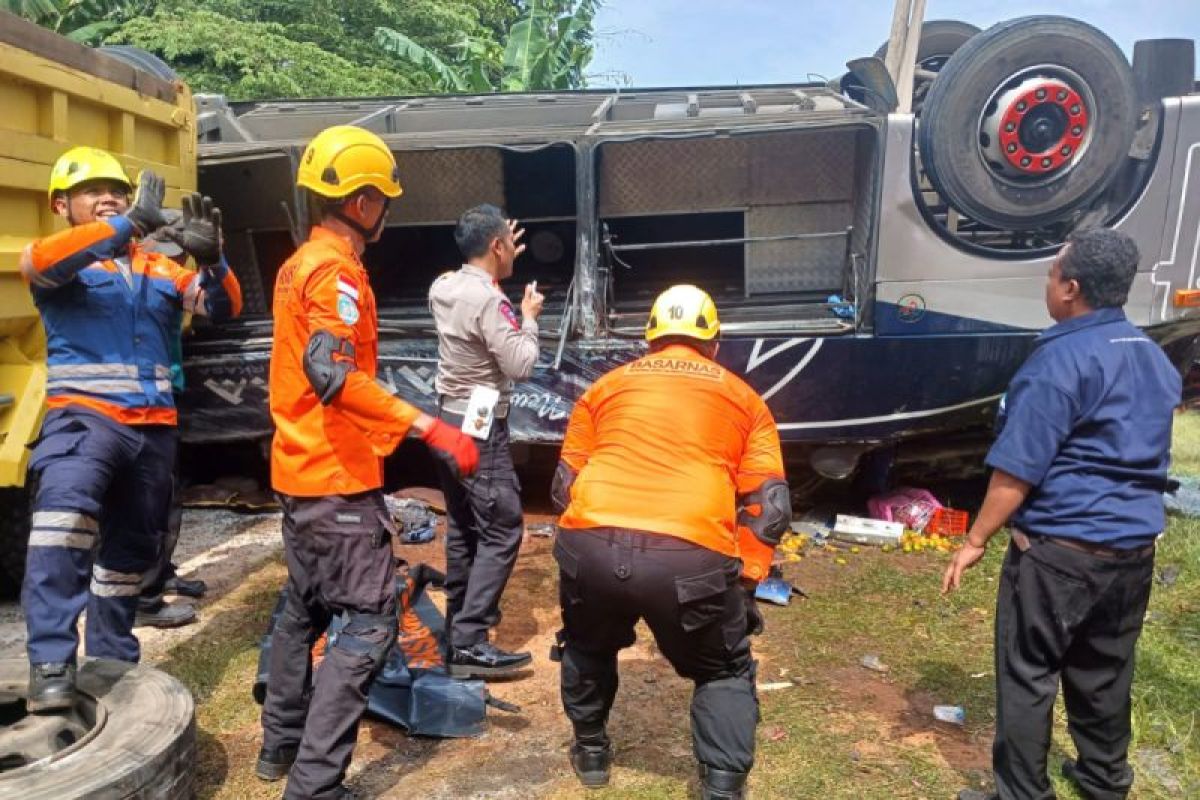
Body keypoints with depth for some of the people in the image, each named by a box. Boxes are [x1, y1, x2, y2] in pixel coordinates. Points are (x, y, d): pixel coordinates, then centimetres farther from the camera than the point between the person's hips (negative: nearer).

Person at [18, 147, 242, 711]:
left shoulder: (160, 269, 13)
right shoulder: (63, 263, 2)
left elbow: (222, 308, 4)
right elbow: (40, 261, -22)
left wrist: (212, 259, -17)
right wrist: (130, 224, -31)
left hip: (154, 427, 5)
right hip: (85, 415, -5)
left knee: (132, 549, 16)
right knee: (66, 508, -34)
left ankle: (111, 657, 34)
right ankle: (50, 660, -32)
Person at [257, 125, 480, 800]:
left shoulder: (300, 263, 14)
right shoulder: (336, 269, -16)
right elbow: (332, 372, -30)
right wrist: (428, 426, -35)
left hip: (300, 469, 10)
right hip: (339, 476, -10)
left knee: (307, 606, 21)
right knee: (369, 623, -6)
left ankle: (282, 744, 34)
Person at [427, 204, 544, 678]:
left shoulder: (443, 288, 6)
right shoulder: (488, 300, -20)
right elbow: (521, 365, -20)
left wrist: (499, 266, 25)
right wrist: (529, 317, -5)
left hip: (449, 418, 10)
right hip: (480, 426, -9)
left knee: (463, 527, 19)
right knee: (502, 531, -6)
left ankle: (460, 619, 31)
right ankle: (468, 643, -8)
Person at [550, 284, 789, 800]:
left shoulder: (607, 385, 25)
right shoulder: (742, 397, 21)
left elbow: (565, 484, 26)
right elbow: (769, 504, 14)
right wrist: (744, 583, 21)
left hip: (590, 545, 2)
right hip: (692, 556, -1)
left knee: (588, 647, 33)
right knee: (725, 673, 24)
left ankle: (591, 750, 46)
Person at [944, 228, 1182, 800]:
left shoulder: (1061, 359, -18)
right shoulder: (1155, 358, 10)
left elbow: (1017, 471, -19)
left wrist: (975, 541, -11)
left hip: (1061, 549, -8)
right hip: (1134, 546, 9)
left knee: (1027, 675, 3)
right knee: (1105, 670, 22)